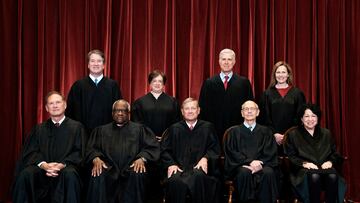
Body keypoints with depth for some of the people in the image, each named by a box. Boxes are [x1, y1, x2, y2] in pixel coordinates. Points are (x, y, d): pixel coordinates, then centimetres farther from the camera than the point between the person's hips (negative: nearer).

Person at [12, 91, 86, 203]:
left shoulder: (76, 127, 11)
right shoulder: (39, 129, 19)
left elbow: (79, 153, 2)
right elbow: (31, 152, 8)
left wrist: (62, 165, -17)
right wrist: (43, 164, -15)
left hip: (65, 168, -2)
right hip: (42, 169, 2)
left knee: (70, 174, -37)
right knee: (25, 174, -29)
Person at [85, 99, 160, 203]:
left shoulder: (140, 129, 19)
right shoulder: (101, 130, 24)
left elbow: (153, 147, 7)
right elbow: (92, 148, 13)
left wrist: (142, 158, -13)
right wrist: (96, 159, -11)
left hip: (131, 167, -1)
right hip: (109, 168, 1)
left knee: (137, 175, -35)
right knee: (98, 176, -32)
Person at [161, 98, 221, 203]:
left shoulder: (208, 127, 16)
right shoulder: (174, 129, 18)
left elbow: (215, 149, 11)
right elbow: (165, 150, 13)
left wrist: (205, 158, -10)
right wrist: (171, 164, -6)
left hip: (199, 167, 0)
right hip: (179, 167, 1)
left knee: (198, 176, -37)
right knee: (176, 181, -34)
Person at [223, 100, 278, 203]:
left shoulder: (265, 131, 19)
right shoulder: (233, 132, 15)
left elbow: (271, 153, 8)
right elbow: (231, 153, 3)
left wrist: (260, 164, -13)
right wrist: (249, 162, -14)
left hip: (261, 164, 1)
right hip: (241, 166, -1)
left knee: (268, 172, -32)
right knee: (245, 173, -35)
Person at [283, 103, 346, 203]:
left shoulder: (326, 133, 21)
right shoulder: (293, 135, 11)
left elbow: (335, 153, 19)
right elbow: (290, 156, 4)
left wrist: (330, 162, -3)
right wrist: (304, 163, -13)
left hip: (324, 167, 3)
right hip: (304, 170, -3)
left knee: (333, 176, -34)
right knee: (314, 176, -39)